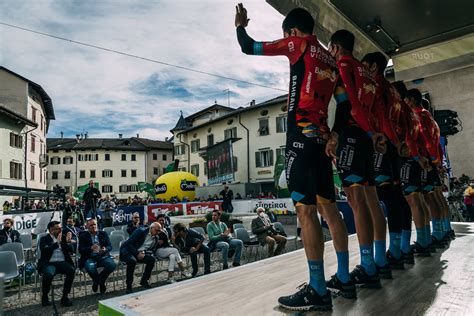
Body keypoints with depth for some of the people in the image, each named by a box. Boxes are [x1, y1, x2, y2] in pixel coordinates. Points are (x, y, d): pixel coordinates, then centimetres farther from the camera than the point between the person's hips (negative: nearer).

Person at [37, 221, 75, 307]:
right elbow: (45, 251, -12)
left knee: (71, 270, -28)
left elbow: (71, 250, 6)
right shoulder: (44, 239, 6)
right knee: (48, 274, -34)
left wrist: (68, 242, -13)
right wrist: (57, 243, -19)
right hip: (49, 263, -2)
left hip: (62, 262, 2)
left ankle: (65, 296, -15)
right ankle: (44, 296, -6)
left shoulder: (64, 237, 14)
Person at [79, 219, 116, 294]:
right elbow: (81, 250, -3)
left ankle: (97, 281, 0)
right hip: (90, 257, -2)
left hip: (103, 256, 2)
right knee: (90, 267, -36)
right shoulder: (83, 236, 8)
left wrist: (105, 249, -18)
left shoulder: (103, 234, 13)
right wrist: (91, 248, -24)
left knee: (112, 265, -27)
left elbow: (110, 246, 7)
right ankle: (101, 282, -5)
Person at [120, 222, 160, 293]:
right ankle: (129, 286, -20)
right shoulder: (140, 231, -13)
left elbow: (152, 250, 9)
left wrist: (144, 253, -12)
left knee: (151, 259, -21)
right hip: (127, 250, -5)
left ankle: (144, 281, -2)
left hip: (141, 253, 5)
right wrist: (137, 253, -23)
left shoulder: (156, 238, 5)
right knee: (132, 260, -36)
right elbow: (128, 243, -16)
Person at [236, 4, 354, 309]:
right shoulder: (331, 61, 23)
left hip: (302, 135, -8)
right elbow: (344, 105, 18)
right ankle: (345, 280, 17)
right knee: (328, 207, 10)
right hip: (322, 137, 8)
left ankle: (318, 292, -6)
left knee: (306, 210, -10)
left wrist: (240, 25, 25)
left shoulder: (301, 43, 3)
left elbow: (250, 47, 6)